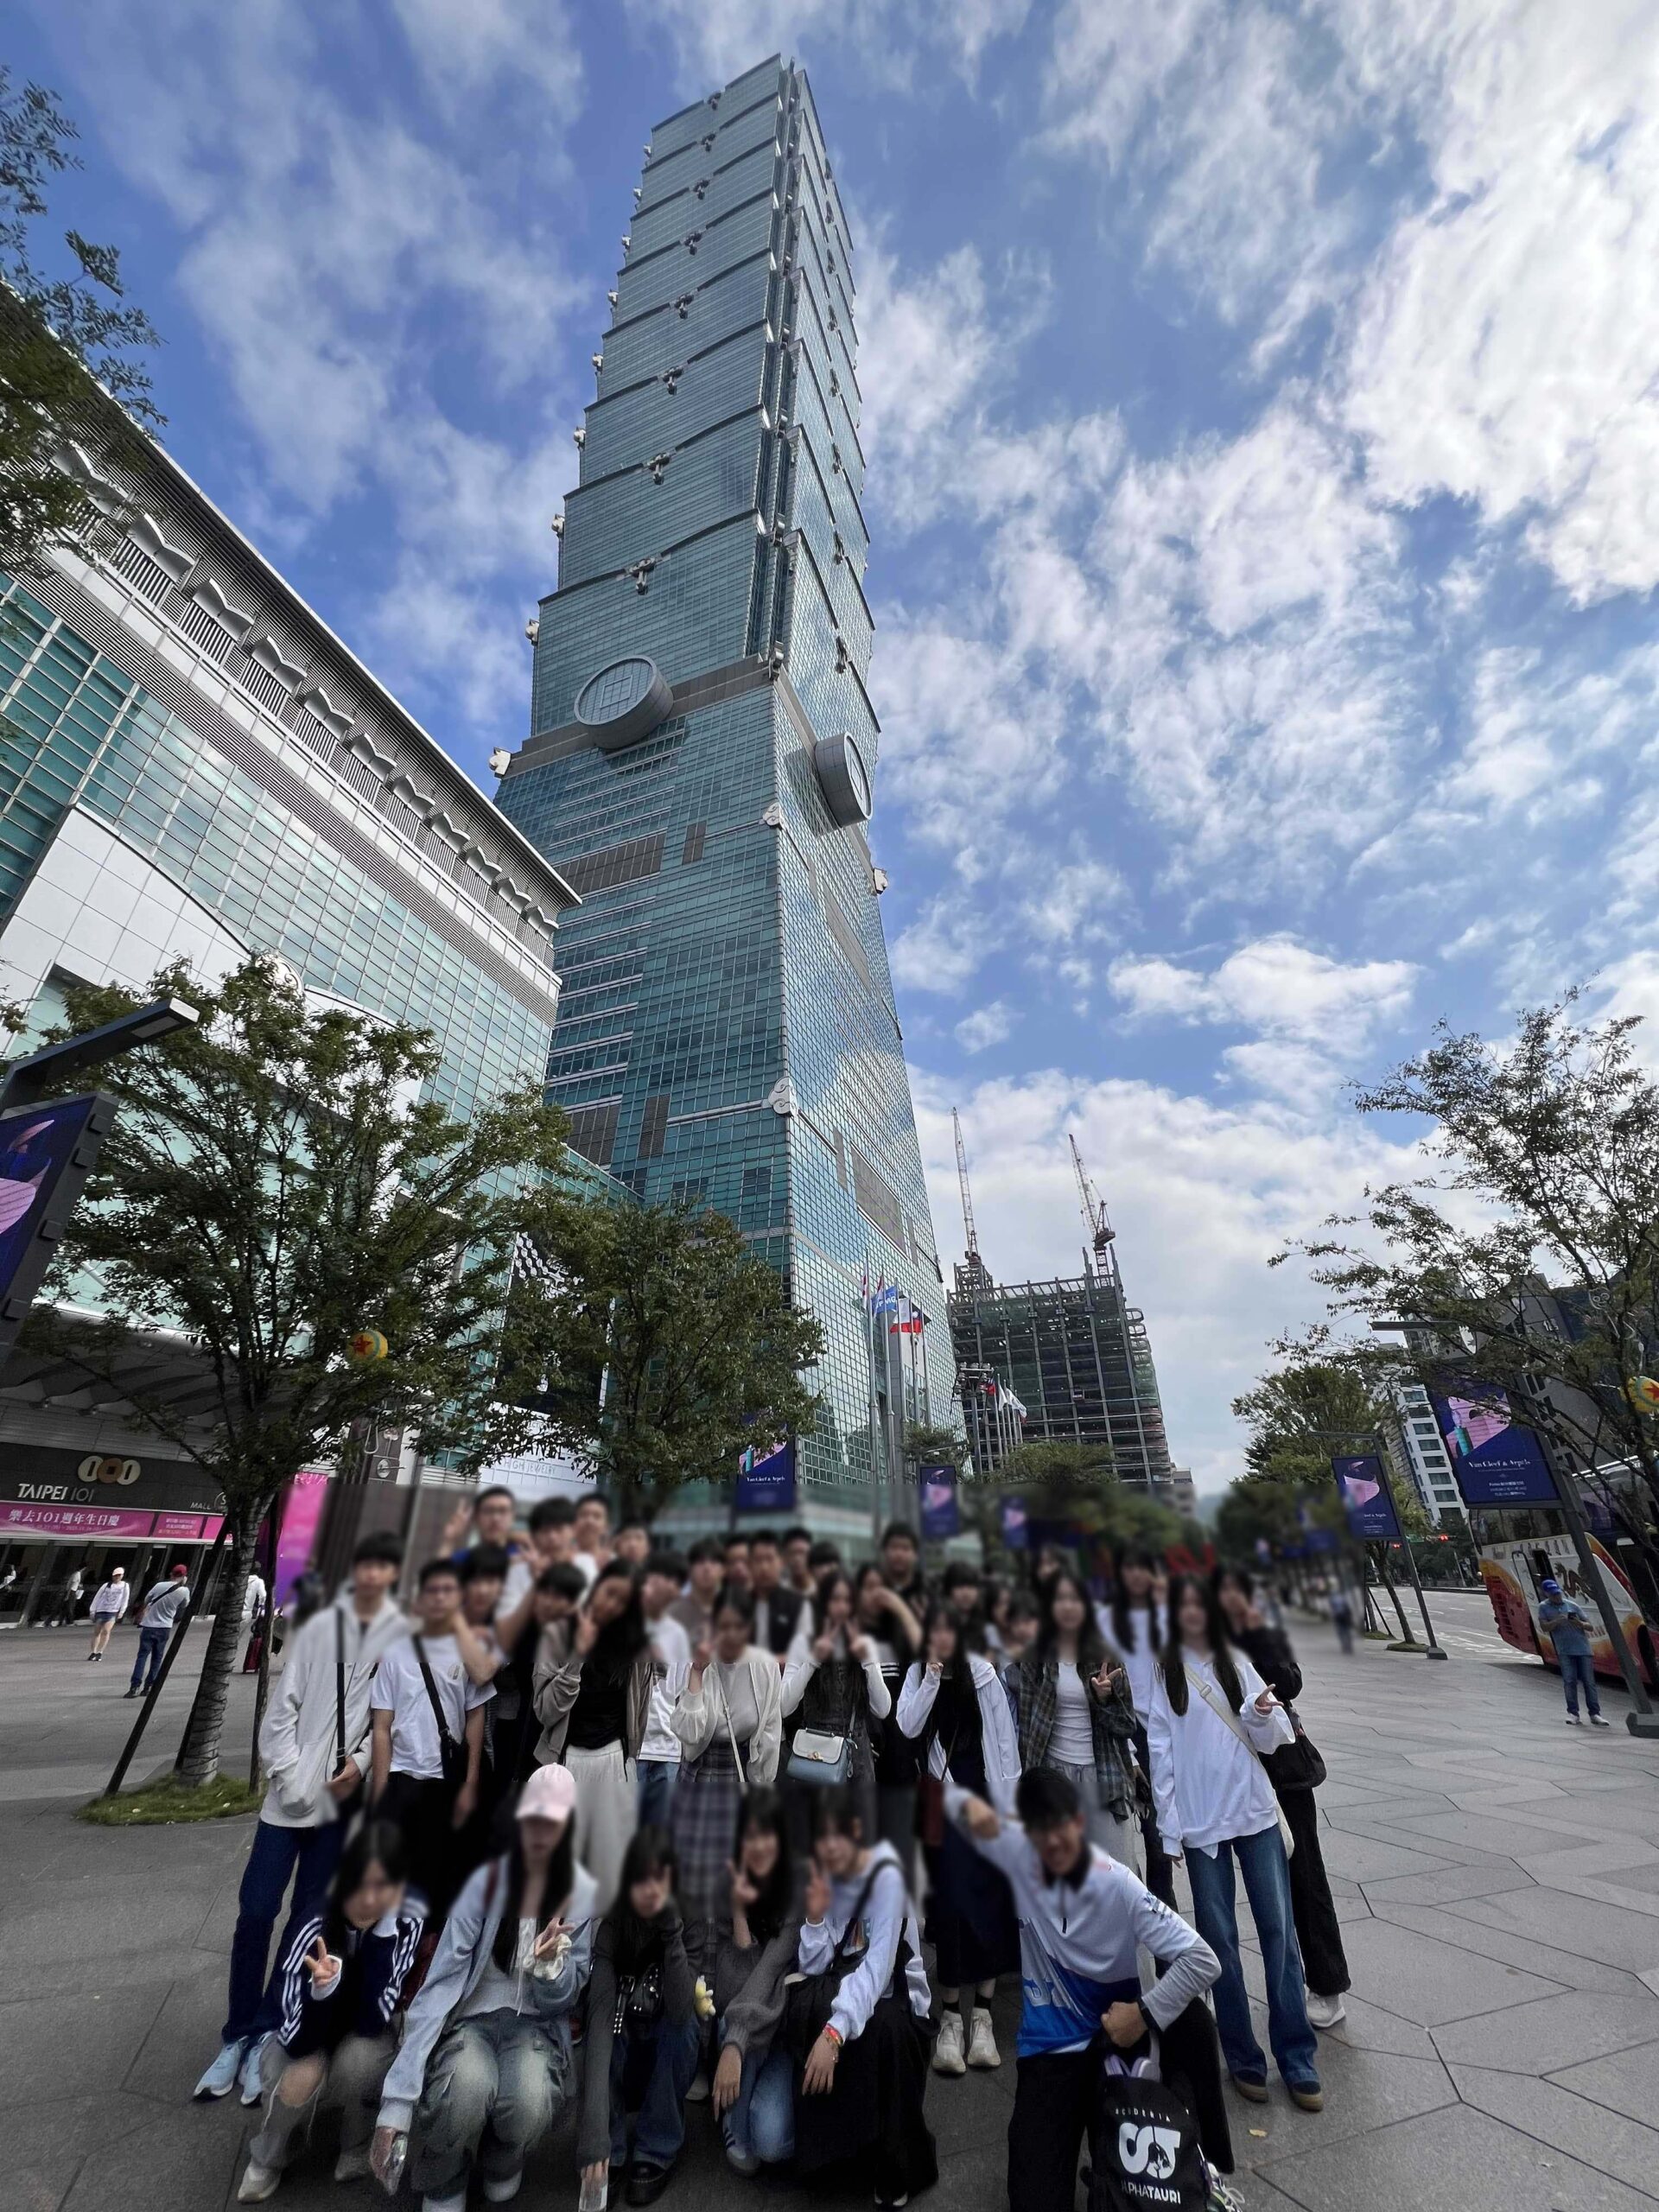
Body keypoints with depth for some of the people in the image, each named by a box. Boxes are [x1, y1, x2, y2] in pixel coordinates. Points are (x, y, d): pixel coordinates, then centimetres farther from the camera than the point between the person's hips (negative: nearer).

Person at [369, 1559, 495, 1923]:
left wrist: (470, 1785, -2)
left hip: (447, 1781, 0)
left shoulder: (469, 1650, -3)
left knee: (437, 1876, 8)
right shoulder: (398, 1653, 0)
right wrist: (379, 1791, -3)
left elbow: (476, 1721, 0)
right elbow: (382, 1727, 2)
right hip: (400, 1778, 0)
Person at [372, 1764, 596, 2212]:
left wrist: (550, 1963, -26)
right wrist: (396, 2102, -25)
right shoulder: (486, 1881, -12)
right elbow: (439, 1983, -16)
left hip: (536, 2026, 1)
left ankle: (501, 2163, 6)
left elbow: (562, 2000, -2)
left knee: (529, 2102, -32)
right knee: (466, 2091, -35)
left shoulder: (584, 1893, -8)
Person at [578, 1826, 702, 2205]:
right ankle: (611, 2149, -10)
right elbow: (600, 2019, -32)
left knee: (682, 2027, -31)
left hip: (671, 2057, 0)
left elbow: (680, 2012, -32)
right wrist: (594, 2132, -41)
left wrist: (671, 1930, -43)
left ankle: (657, 2153, -12)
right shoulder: (612, 1929, -24)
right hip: (625, 2066, 0)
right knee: (616, 2017, -31)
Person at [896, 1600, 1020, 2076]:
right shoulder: (917, 1674, 0)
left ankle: (981, 2014, 18)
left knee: (988, 1898, 3)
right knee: (951, 1902, 0)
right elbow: (907, 1728, -12)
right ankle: (951, 2015, 14)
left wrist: (1010, 1799, -3)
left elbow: (1004, 1738, -2)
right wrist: (931, 1676, -18)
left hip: (985, 1794, 0)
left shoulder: (983, 1674, -5)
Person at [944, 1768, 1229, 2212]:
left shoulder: (1119, 1884, -24)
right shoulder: (1018, 1853, -14)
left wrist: (1144, 2014, -22)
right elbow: (949, 1794, -6)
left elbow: (1203, 1961, -24)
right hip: (1049, 2046, 1)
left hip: (1115, 2027, -1)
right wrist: (970, 1805, -29)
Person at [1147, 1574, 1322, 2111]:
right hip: (1201, 1823, -1)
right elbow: (1160, 1751, -2)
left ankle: (1298, 2060, 16)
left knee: (1280, 1932, 1)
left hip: (1256, 1813, 2)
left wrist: (1266, 1715, -19)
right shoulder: (1164, 1672, -3)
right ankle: (1243, 2059, 24)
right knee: (1220, 1941, 7)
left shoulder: (1236, 1662, 4)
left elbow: (1270, 1739, 3)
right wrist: (1169, 1826, -4)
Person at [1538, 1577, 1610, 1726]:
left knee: (1589, 1681, 0)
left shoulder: (1573, 1605, 10)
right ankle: (1573, 1714, 0)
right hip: (1564, 1651, -2)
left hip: (1583, 1648, 2)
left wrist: (1579, 1623, -11)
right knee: (1569, 1681, -6)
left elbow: (1589, 1626, 11)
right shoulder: (1544, 1607, 5)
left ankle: (1595, 1714, 8)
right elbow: (1544, 1627, -3)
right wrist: (1557, 1621, -20)